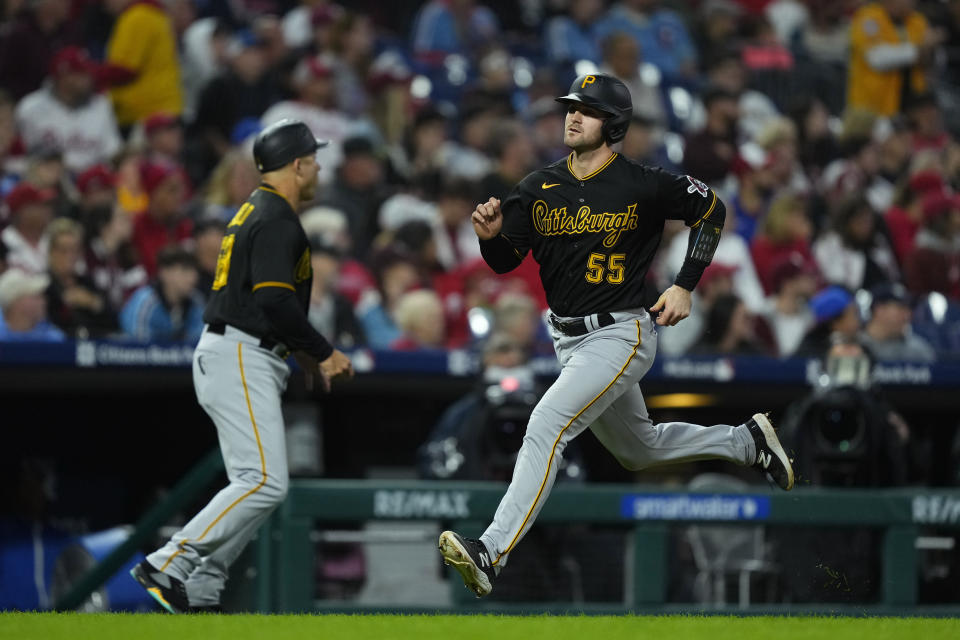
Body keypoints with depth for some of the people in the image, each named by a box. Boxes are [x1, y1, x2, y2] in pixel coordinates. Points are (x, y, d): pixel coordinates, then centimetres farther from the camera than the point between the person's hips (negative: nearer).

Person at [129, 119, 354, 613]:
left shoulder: (256, 212, 20)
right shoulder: (277, 221, -12)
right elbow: (276, 300, -22)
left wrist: (303, 355, 22)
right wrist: (324, 353, -12)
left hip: (226, 356, 11)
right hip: (241, 359, -11)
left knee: (254, 485, 10)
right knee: (265, 482, -17)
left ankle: (200, 592, 5)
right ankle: (168, 566, -19)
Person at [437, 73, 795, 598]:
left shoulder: (643, 186, -12)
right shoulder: (539, 188, 1)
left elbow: (711, 211, 3)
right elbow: (505, 261, -2)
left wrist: (684, 286, -4)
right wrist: (491, 234, -26)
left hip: (619, 336, -7)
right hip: (568, 337, 7)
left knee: (546, 426, -24)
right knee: (638, 448, 24)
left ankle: (491, 553, -30)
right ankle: (746, 441, 46)